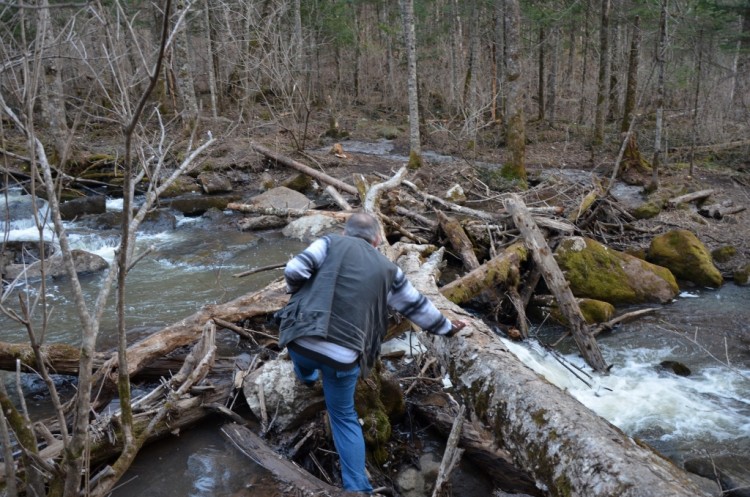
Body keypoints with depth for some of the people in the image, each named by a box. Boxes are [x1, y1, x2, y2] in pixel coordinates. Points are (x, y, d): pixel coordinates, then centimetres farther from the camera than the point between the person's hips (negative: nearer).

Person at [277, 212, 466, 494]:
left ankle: (307, 377, 58)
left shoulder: (331, 243, 8)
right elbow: (417, 307, 24)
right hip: (344, 356, 2)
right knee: (344, 417, 19)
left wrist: (299, 293, 18)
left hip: (303, 340, -1)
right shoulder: (388, 270, 14)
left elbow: (294, 270, -5)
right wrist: (446, 328, 40)